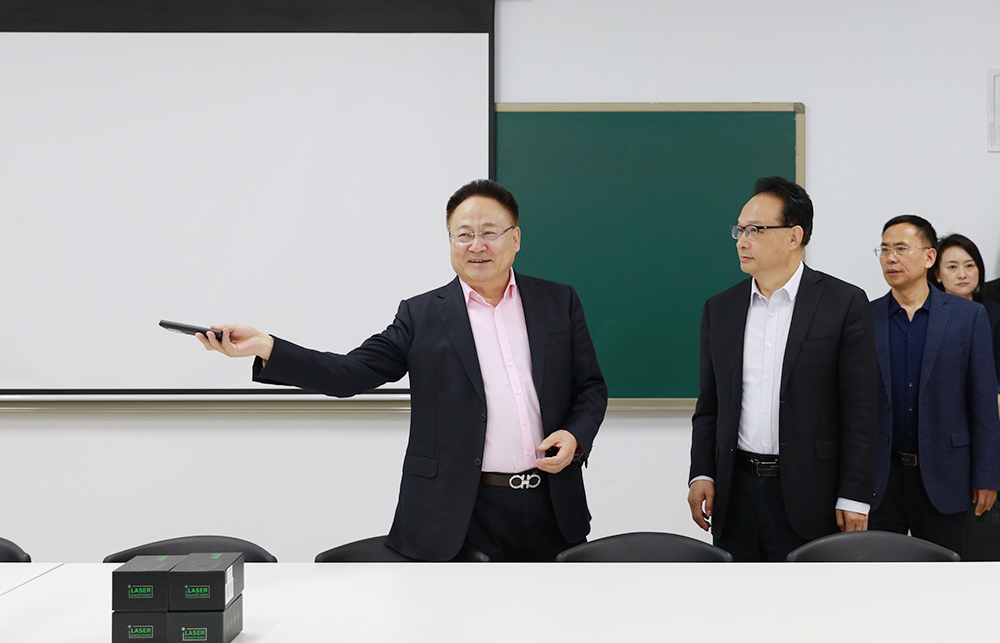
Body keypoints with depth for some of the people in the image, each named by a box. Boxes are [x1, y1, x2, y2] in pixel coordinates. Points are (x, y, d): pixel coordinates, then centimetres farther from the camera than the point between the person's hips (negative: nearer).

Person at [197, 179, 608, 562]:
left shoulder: (559, 303, 10)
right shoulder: (423, 315, 4)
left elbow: (591, 387, 13)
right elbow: (350, 374, -4)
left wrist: (575, 436, -8)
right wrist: (265, 348, -16)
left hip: (551, 508, 2)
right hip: (464, 512, -2)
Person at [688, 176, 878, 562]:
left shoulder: (845, 304, -3)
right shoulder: (720, 309, 10)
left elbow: (860, 411, -5)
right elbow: (709, 406, 12)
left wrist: (854, 498, -9)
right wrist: (701, 474, 1)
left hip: (808, 496, -3)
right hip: (736, 492, 4)